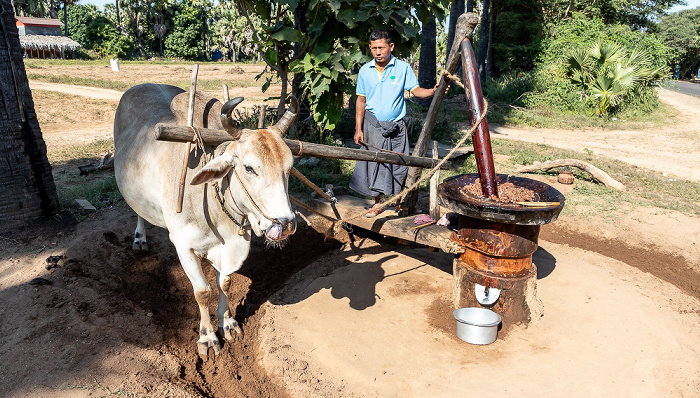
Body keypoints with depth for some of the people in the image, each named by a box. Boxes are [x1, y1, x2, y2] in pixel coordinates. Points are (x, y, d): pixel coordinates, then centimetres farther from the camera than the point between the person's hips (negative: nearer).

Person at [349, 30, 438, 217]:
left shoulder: (402, 67, -3)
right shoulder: (365, 70, 1)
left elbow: (416, 90, -4)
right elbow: (361, 100, 5)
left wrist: (432, 92, -25)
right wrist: (358, 129, 1)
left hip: (396, 126, -1)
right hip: (372, 125, 1)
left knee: (398, 164, 2)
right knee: (374, 163, 5)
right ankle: (377, 203, 20)